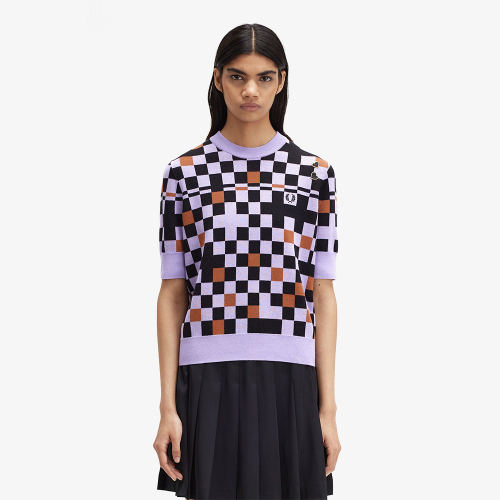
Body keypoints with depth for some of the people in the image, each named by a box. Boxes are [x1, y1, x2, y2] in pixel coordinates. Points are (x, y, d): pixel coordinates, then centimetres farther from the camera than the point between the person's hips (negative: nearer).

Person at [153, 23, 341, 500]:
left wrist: (328, 408, 1)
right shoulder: (186, 171, 5)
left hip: (289, 384, 1)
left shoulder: (315, 174, 6)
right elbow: (172, 294, 4)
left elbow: (323, 296, 6)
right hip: (210, 380, 0)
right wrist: (168, 406, -1)